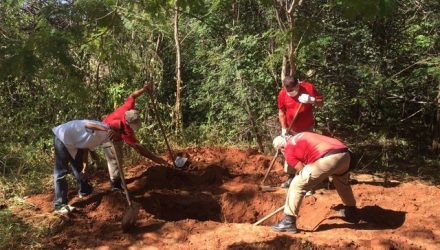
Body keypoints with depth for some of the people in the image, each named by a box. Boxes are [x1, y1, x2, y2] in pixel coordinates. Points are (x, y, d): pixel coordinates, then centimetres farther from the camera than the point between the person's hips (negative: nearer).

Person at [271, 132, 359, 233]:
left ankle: (289, 221, 6)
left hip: (328, 158, -8)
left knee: (296, 185, 4)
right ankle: (352, 211, 52)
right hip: (344, 153, 8)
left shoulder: (289, 152, 12)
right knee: (342, 180, 39)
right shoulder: (300, 137, 33)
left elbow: (302, 171, 10)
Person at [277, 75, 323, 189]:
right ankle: (291, 176, 29)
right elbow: (281, 112, -3)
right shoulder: (282, 93, -13)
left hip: (306, 129, -2)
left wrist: (311, 100, -31)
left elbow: (321, 102, -10)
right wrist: (284, 128, -9)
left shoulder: (308, 87, -17)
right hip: (290, 129, 3)